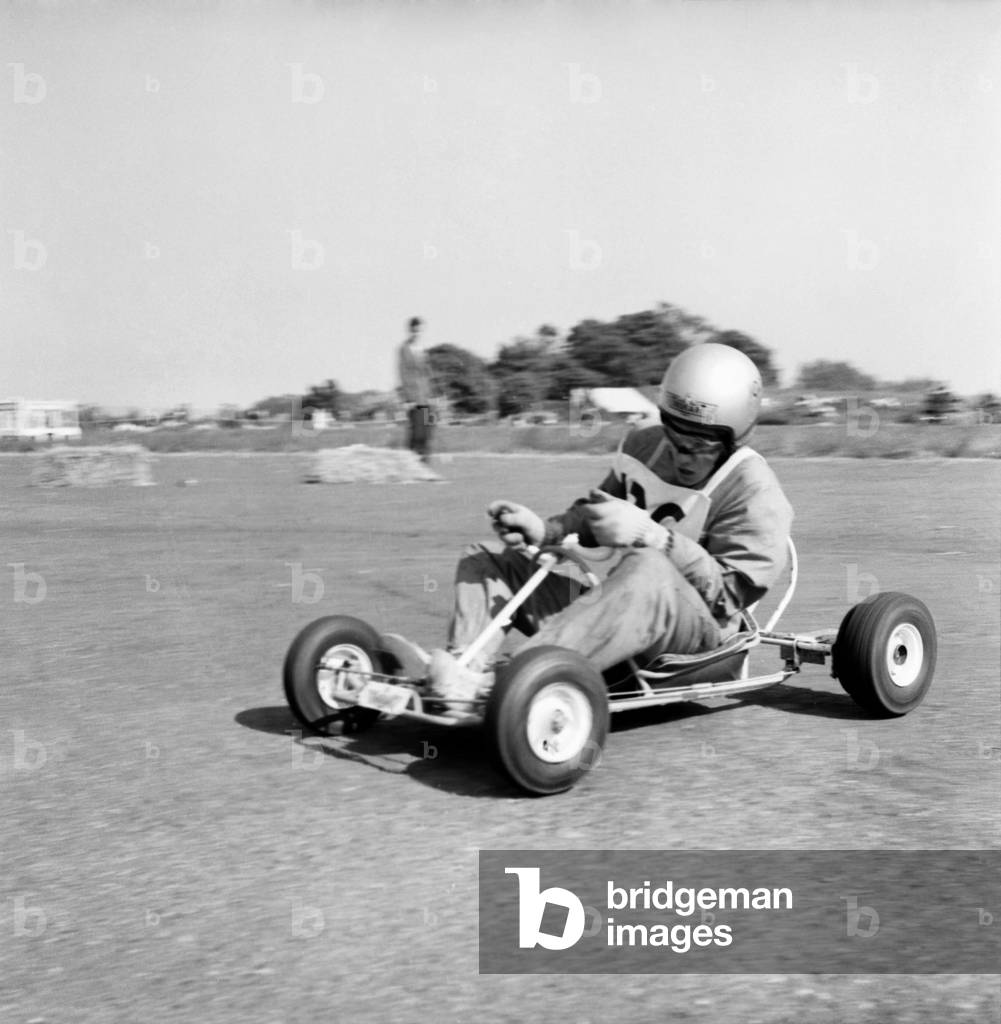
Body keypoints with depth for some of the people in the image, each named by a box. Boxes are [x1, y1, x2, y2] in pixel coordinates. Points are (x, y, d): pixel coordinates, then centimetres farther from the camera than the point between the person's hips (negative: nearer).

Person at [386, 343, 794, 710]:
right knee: (484, 558, 2)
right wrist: (546, 530, -3)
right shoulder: (644, 447, 9)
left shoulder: (754, 492, -11)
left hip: (696, 627, -7)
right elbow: (594, 514, 19)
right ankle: (467, 666, -28)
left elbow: (730, 592, -19)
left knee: (649, 570, -44)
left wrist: (651, 535, -29)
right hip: (626, 604, 8)